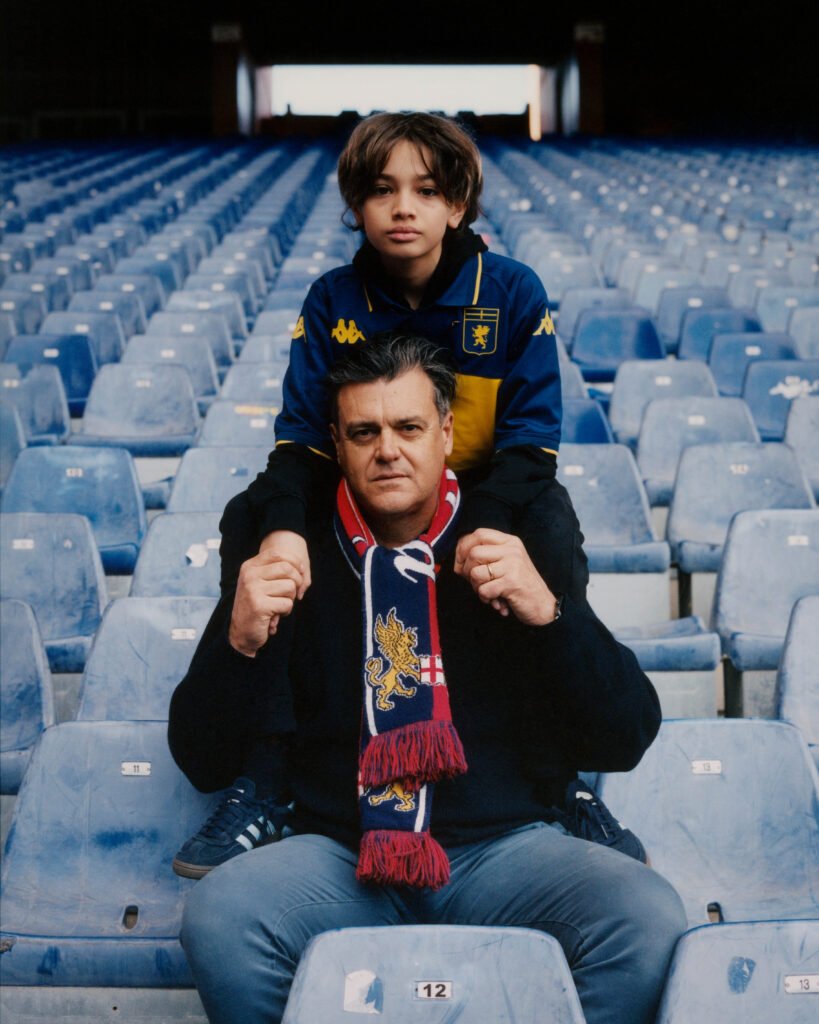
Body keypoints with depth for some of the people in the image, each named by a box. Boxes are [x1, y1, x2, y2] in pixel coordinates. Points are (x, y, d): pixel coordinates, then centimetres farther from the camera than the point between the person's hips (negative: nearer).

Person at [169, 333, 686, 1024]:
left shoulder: (520, 544, 5)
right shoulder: (294, 556, 5)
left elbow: (627, 741, 1)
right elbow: (202, 763, 5)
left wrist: (548, 614, -14)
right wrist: (238, 643, -13)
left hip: (506, 844, 0)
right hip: (338, 854, 0)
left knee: (651, 923, -28)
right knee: (216, 918, -29)